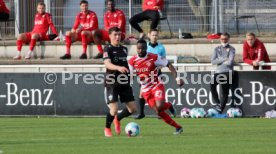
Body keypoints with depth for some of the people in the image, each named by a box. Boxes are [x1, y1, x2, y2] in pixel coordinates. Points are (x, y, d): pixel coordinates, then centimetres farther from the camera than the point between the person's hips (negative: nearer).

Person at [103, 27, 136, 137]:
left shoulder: (124, 49, 12)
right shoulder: (108, 49, -8)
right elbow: (107, 64, -24)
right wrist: (118, 68, -42)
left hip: (124, 83, 6)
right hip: (112, 83, -6)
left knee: (132, 108, 3)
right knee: (114, 109, -13)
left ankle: (117, 119, 31)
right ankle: (107, 128, 15)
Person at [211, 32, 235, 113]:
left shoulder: (231, 49, 4)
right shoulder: (217, 49, 15)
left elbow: (230, 62, -10)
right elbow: (213, 61, 3)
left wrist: (219, 61, 1)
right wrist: (223, 59, -8)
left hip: (227, 72, -3)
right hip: (218, 72, 3)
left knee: (225, 92, -6)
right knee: (212, 85, -24)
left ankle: (220, 110, -5)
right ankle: (217, 103, -17)